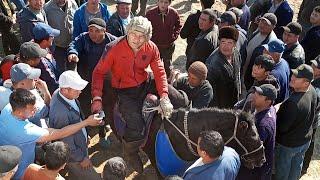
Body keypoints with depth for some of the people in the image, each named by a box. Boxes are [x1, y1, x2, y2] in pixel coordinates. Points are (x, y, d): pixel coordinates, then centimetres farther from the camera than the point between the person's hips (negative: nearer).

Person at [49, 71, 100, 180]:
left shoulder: (60, 92, -12)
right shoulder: (60, 112, -39)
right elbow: (66, 143, -26)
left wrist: (85, 136, 16)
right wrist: (81, 158, -12)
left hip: (80, 144, 8)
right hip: (74, 155, -8)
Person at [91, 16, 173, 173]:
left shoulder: (151, 48, -10)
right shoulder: (114, 48, -20)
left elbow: (160, 72, -12)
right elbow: (99, 72, -16)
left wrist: (164, 97, -26)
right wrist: (97, 98, -27)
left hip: (145, 84, 5)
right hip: (125, 91, -4)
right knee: (136, 127, -22)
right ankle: (130, 154, 14)